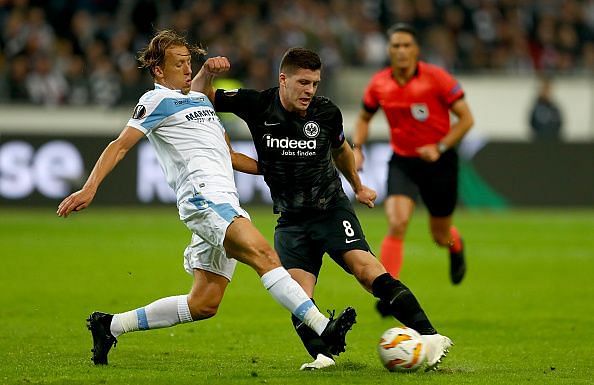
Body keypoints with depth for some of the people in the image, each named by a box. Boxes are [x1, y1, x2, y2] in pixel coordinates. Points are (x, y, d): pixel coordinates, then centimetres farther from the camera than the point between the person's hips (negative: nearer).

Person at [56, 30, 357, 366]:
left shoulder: (201, 100, 28)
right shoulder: (158, 100, 4)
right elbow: (121, 145, -4)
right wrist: (90, 188, -14)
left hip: (225, 204, 9)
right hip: (204, 197, -9)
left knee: (204, 304, 5)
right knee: (264, 255, -26)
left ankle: (110, 326, 15)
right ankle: (323, 328, -38)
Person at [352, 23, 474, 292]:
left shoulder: (436, 78, -15)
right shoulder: (379, 84, -4)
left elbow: (466, 118, -11)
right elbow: (364, 118, 15)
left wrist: (440, 147, -22)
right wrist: (357, 148, -1)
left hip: (438, 162, -1)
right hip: (402, 162, 1)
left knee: (441, 237, 13)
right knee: (397, 224, -23)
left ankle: (456, 246, 52)